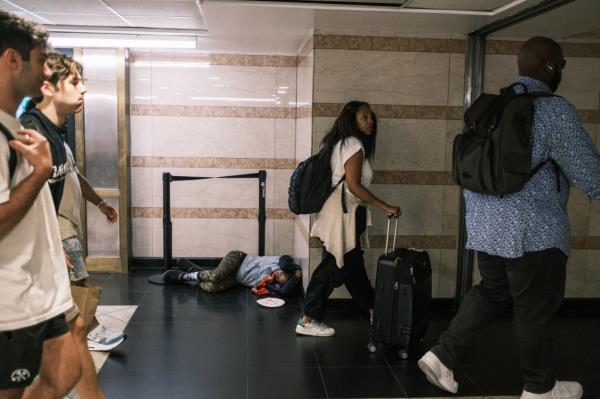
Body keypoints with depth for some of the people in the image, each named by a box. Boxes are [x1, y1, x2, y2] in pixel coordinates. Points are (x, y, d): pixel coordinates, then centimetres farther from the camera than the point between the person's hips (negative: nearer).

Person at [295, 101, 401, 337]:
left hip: (339, 213, 10)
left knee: (352, 264, 15)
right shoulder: (355, 145, -14)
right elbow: (353, 185, -22)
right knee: (333, 268, -3)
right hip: (342, 214, -10)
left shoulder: (338, 143, 14)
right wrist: (385, 207, -20)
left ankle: (373, 311, 28)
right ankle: (308, 321, 5)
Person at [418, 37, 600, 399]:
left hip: (486, 224, 7)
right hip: (532, 229, -7)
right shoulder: (555, 110, -14)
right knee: (534, 309, 9)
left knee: (491, 292, 22)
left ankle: (442, 355, 18)